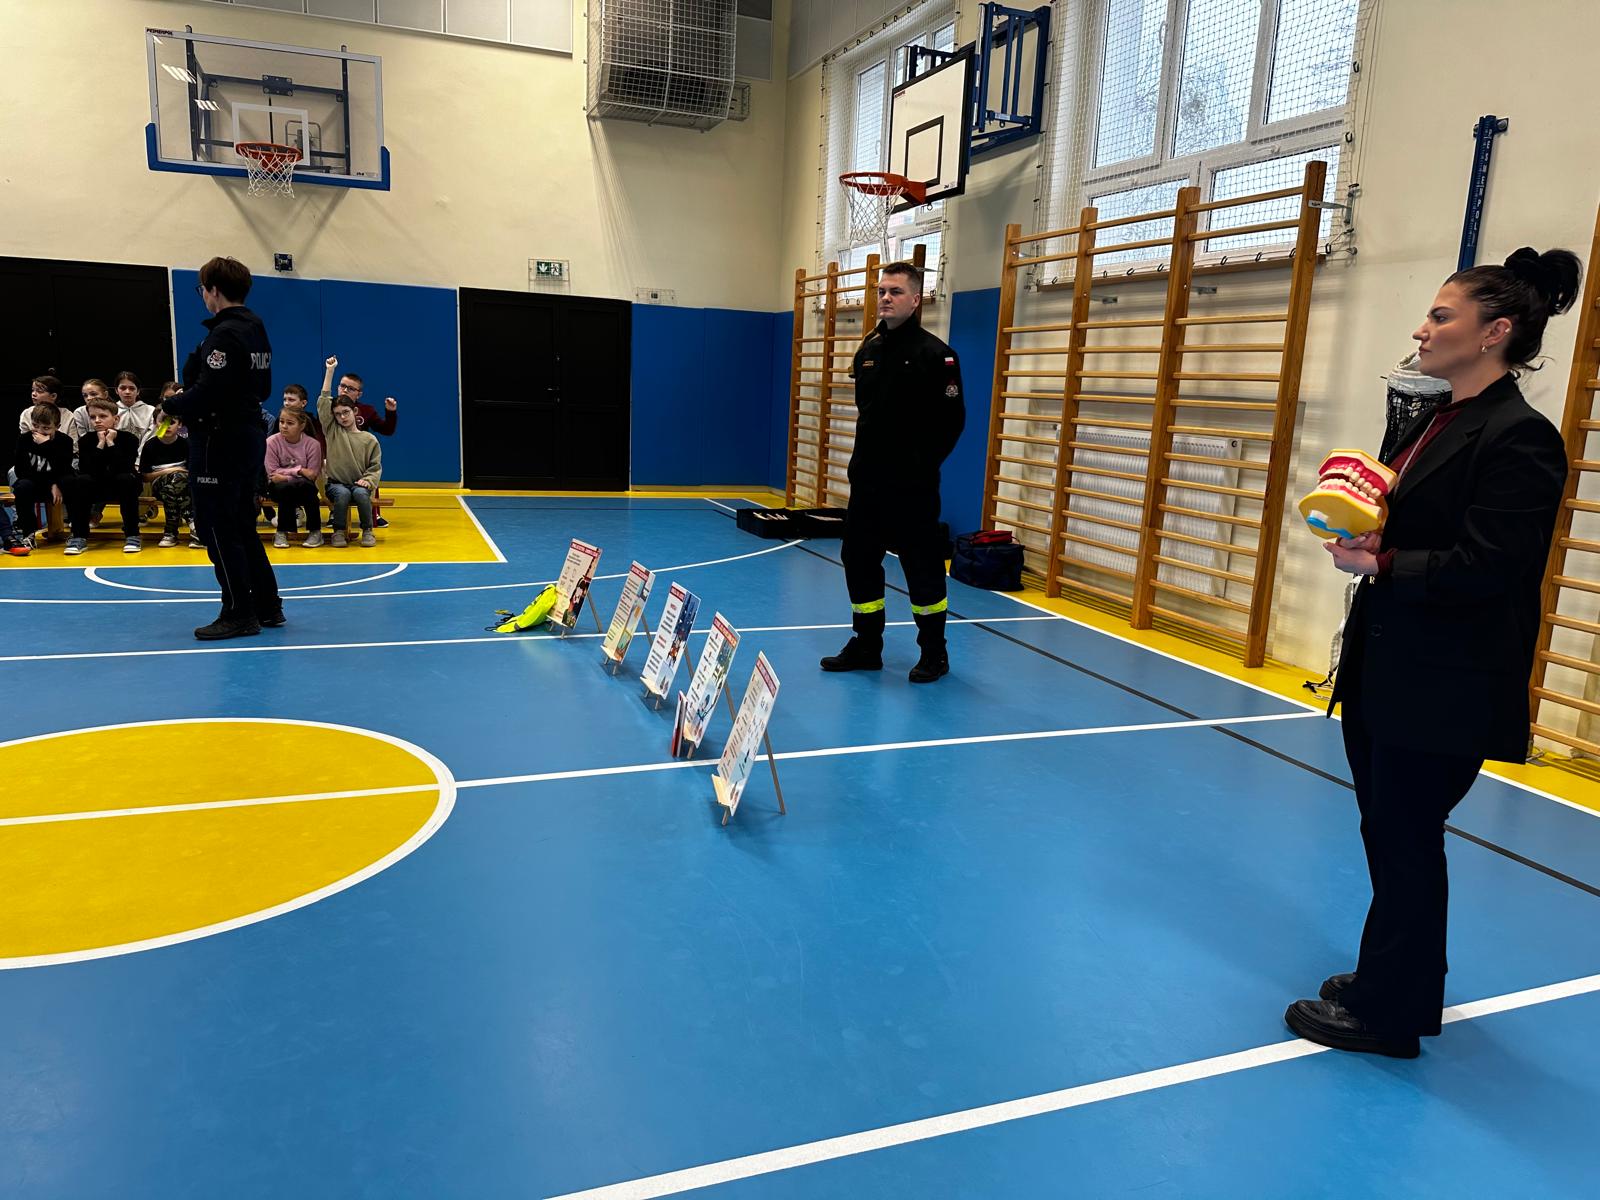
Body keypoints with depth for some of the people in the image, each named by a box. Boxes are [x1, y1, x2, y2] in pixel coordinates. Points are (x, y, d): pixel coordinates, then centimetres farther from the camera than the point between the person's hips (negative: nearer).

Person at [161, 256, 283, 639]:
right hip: (250, 435, 9)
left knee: (218, 529, -1)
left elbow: (207, 392, -23)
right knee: (243, 528, 16)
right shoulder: (256, 330, 12)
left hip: (219, 442, -9)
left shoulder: (224, 334, -16)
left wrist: (173, 405, -5)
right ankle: (267, 605, 21)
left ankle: (239, 614, 3)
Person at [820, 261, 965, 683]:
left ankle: (934, 654, 15)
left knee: (922, 567, 0)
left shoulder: (935, 354, -11)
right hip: (867, 480, 7)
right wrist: (868, 454, 11)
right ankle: (866, 647, 24)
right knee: (859, 560, 11)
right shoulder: (868, 350, 10)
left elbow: (952, 420, -11)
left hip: (911, 487, -7)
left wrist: (921, 463, -7)